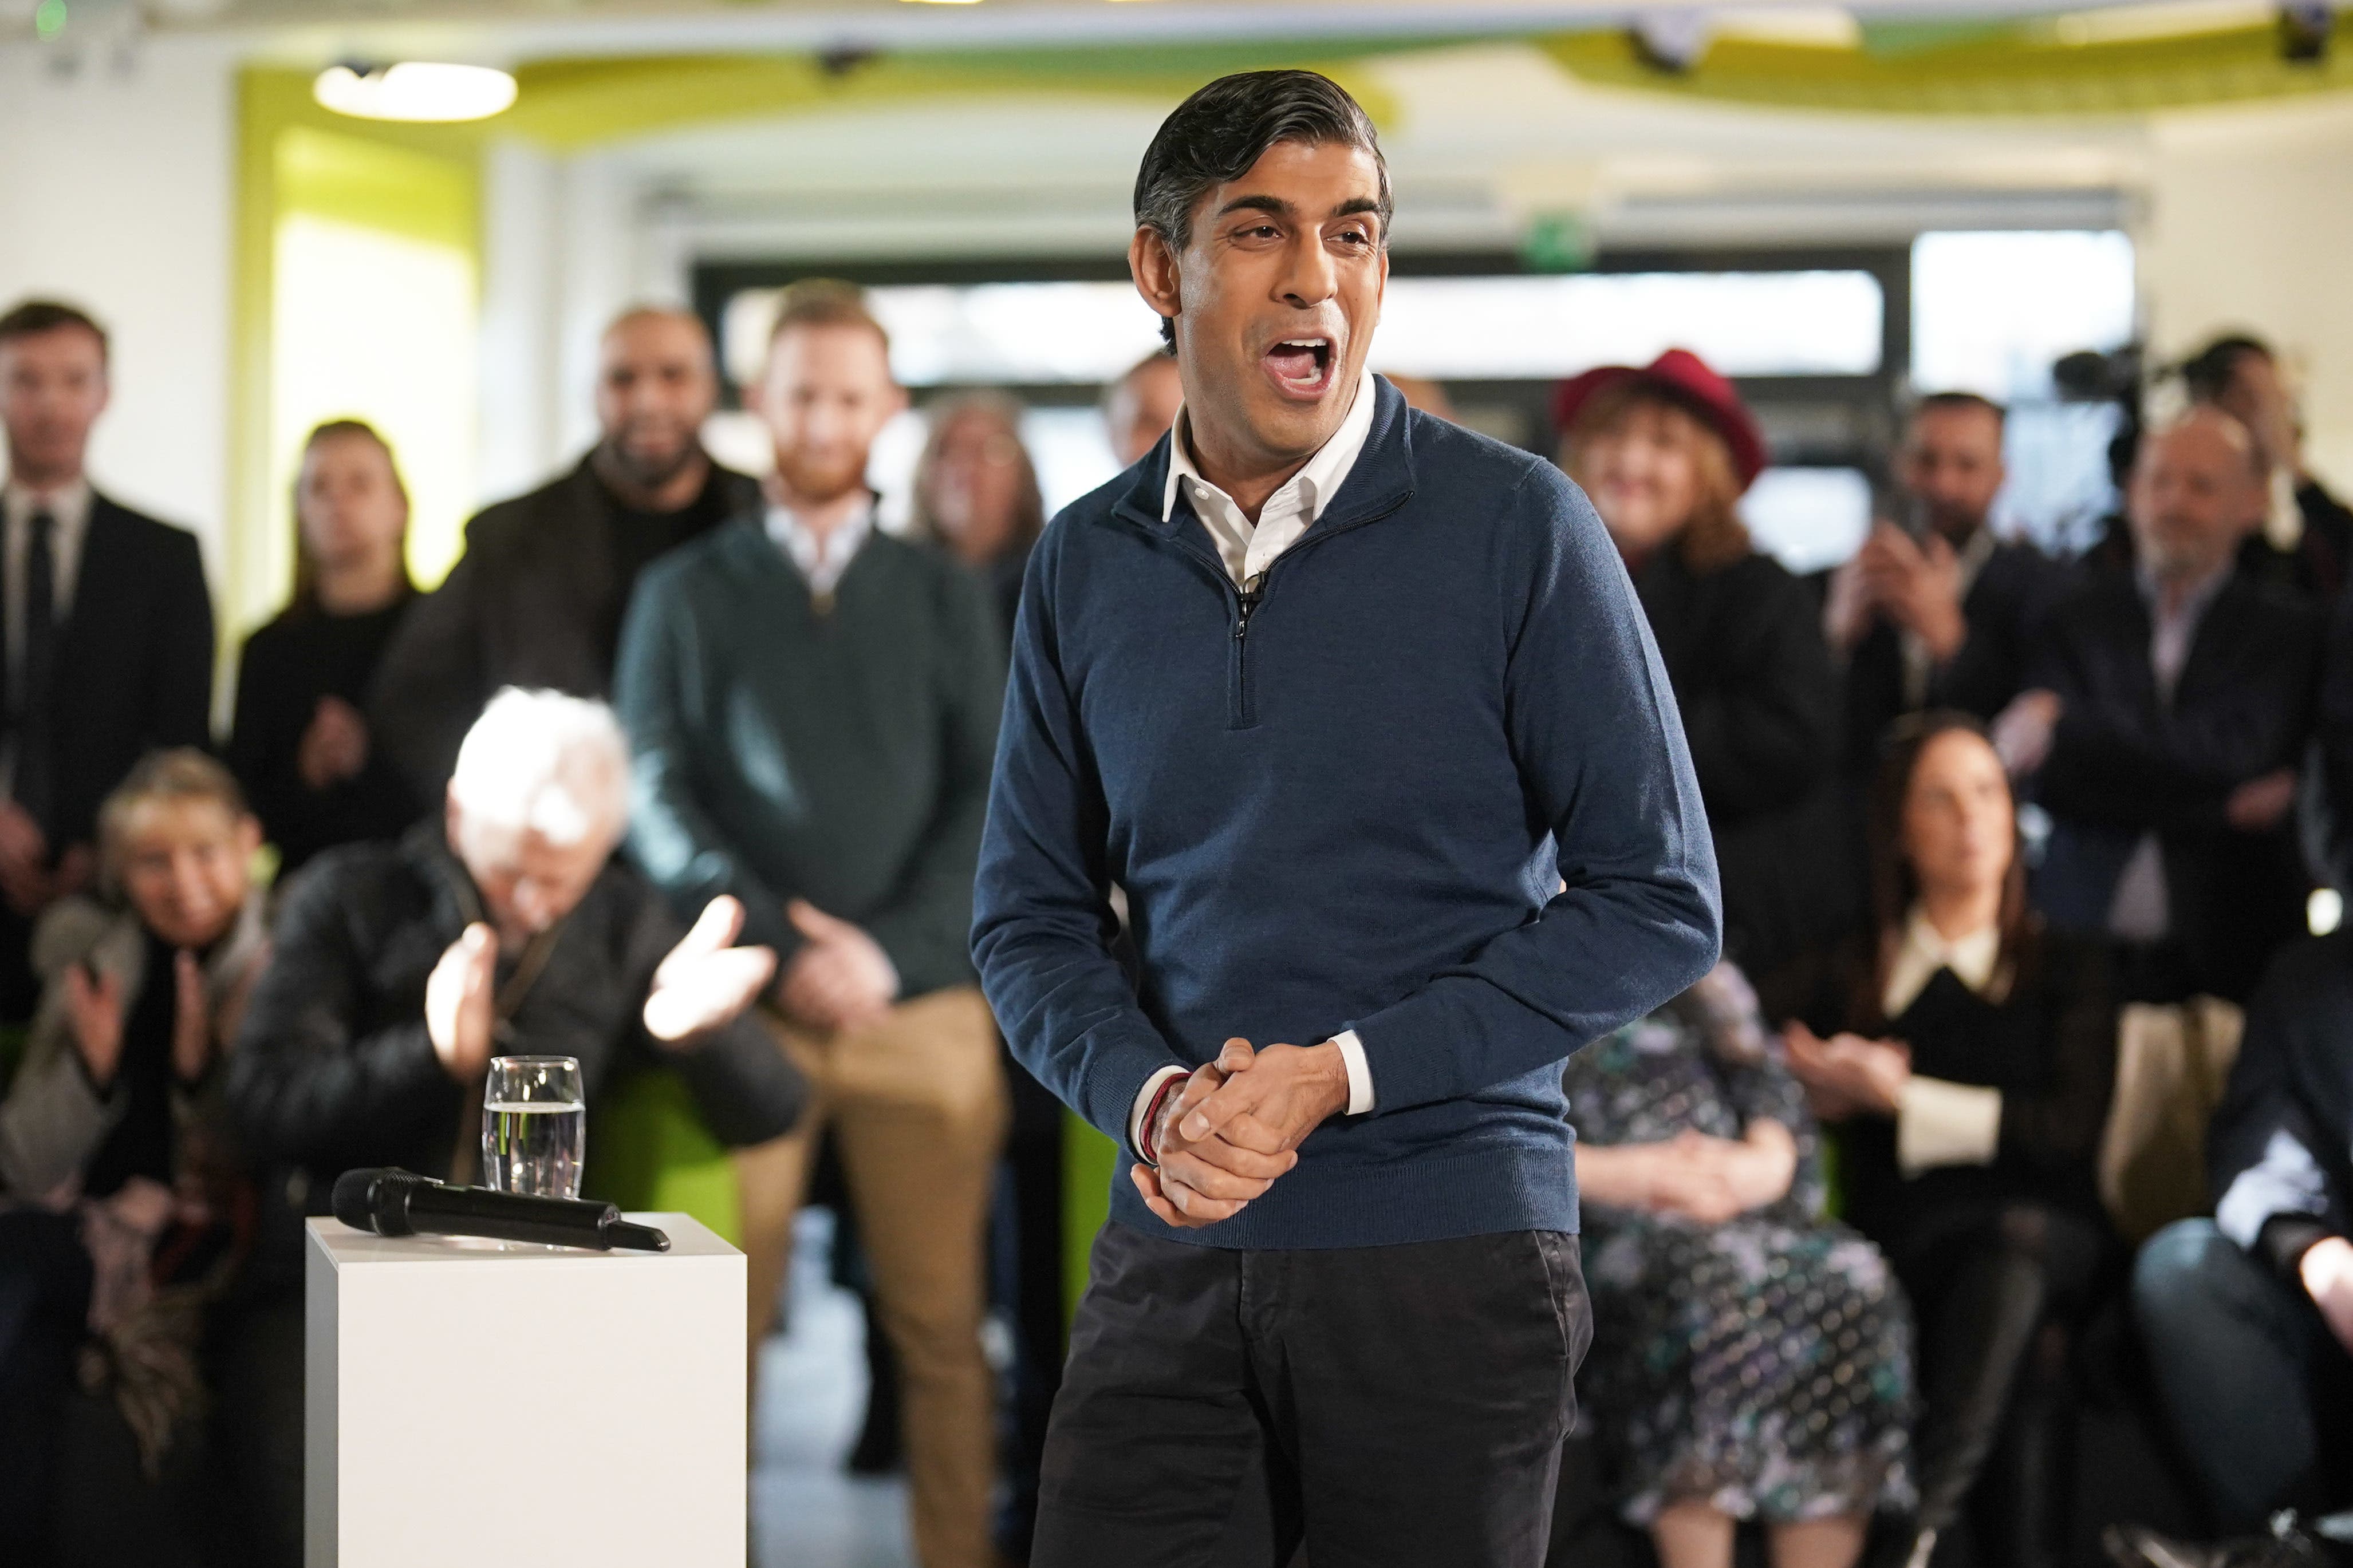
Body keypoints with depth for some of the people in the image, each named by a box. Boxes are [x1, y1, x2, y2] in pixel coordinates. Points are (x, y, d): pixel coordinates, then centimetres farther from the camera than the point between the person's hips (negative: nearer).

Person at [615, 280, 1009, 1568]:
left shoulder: (946, 597, 13)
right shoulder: (686, 593, 10)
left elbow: (990, 800, 4)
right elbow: (657, 796, 1)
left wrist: (887, 952, -9)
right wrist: (781, 949, -11)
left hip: (923, 1005, 1)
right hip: (743, 1005, -1)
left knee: (940, 1326, -1)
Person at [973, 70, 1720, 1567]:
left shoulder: (1513, 527, -5)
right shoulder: (1086, 566, 7)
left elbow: (1660, 905, -6)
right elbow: (1032, 913, 12)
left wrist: (1341, 1077, -13)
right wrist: (1152, 1096, -9)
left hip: (1451, 1264, -3)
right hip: (1175, 1259, 3)